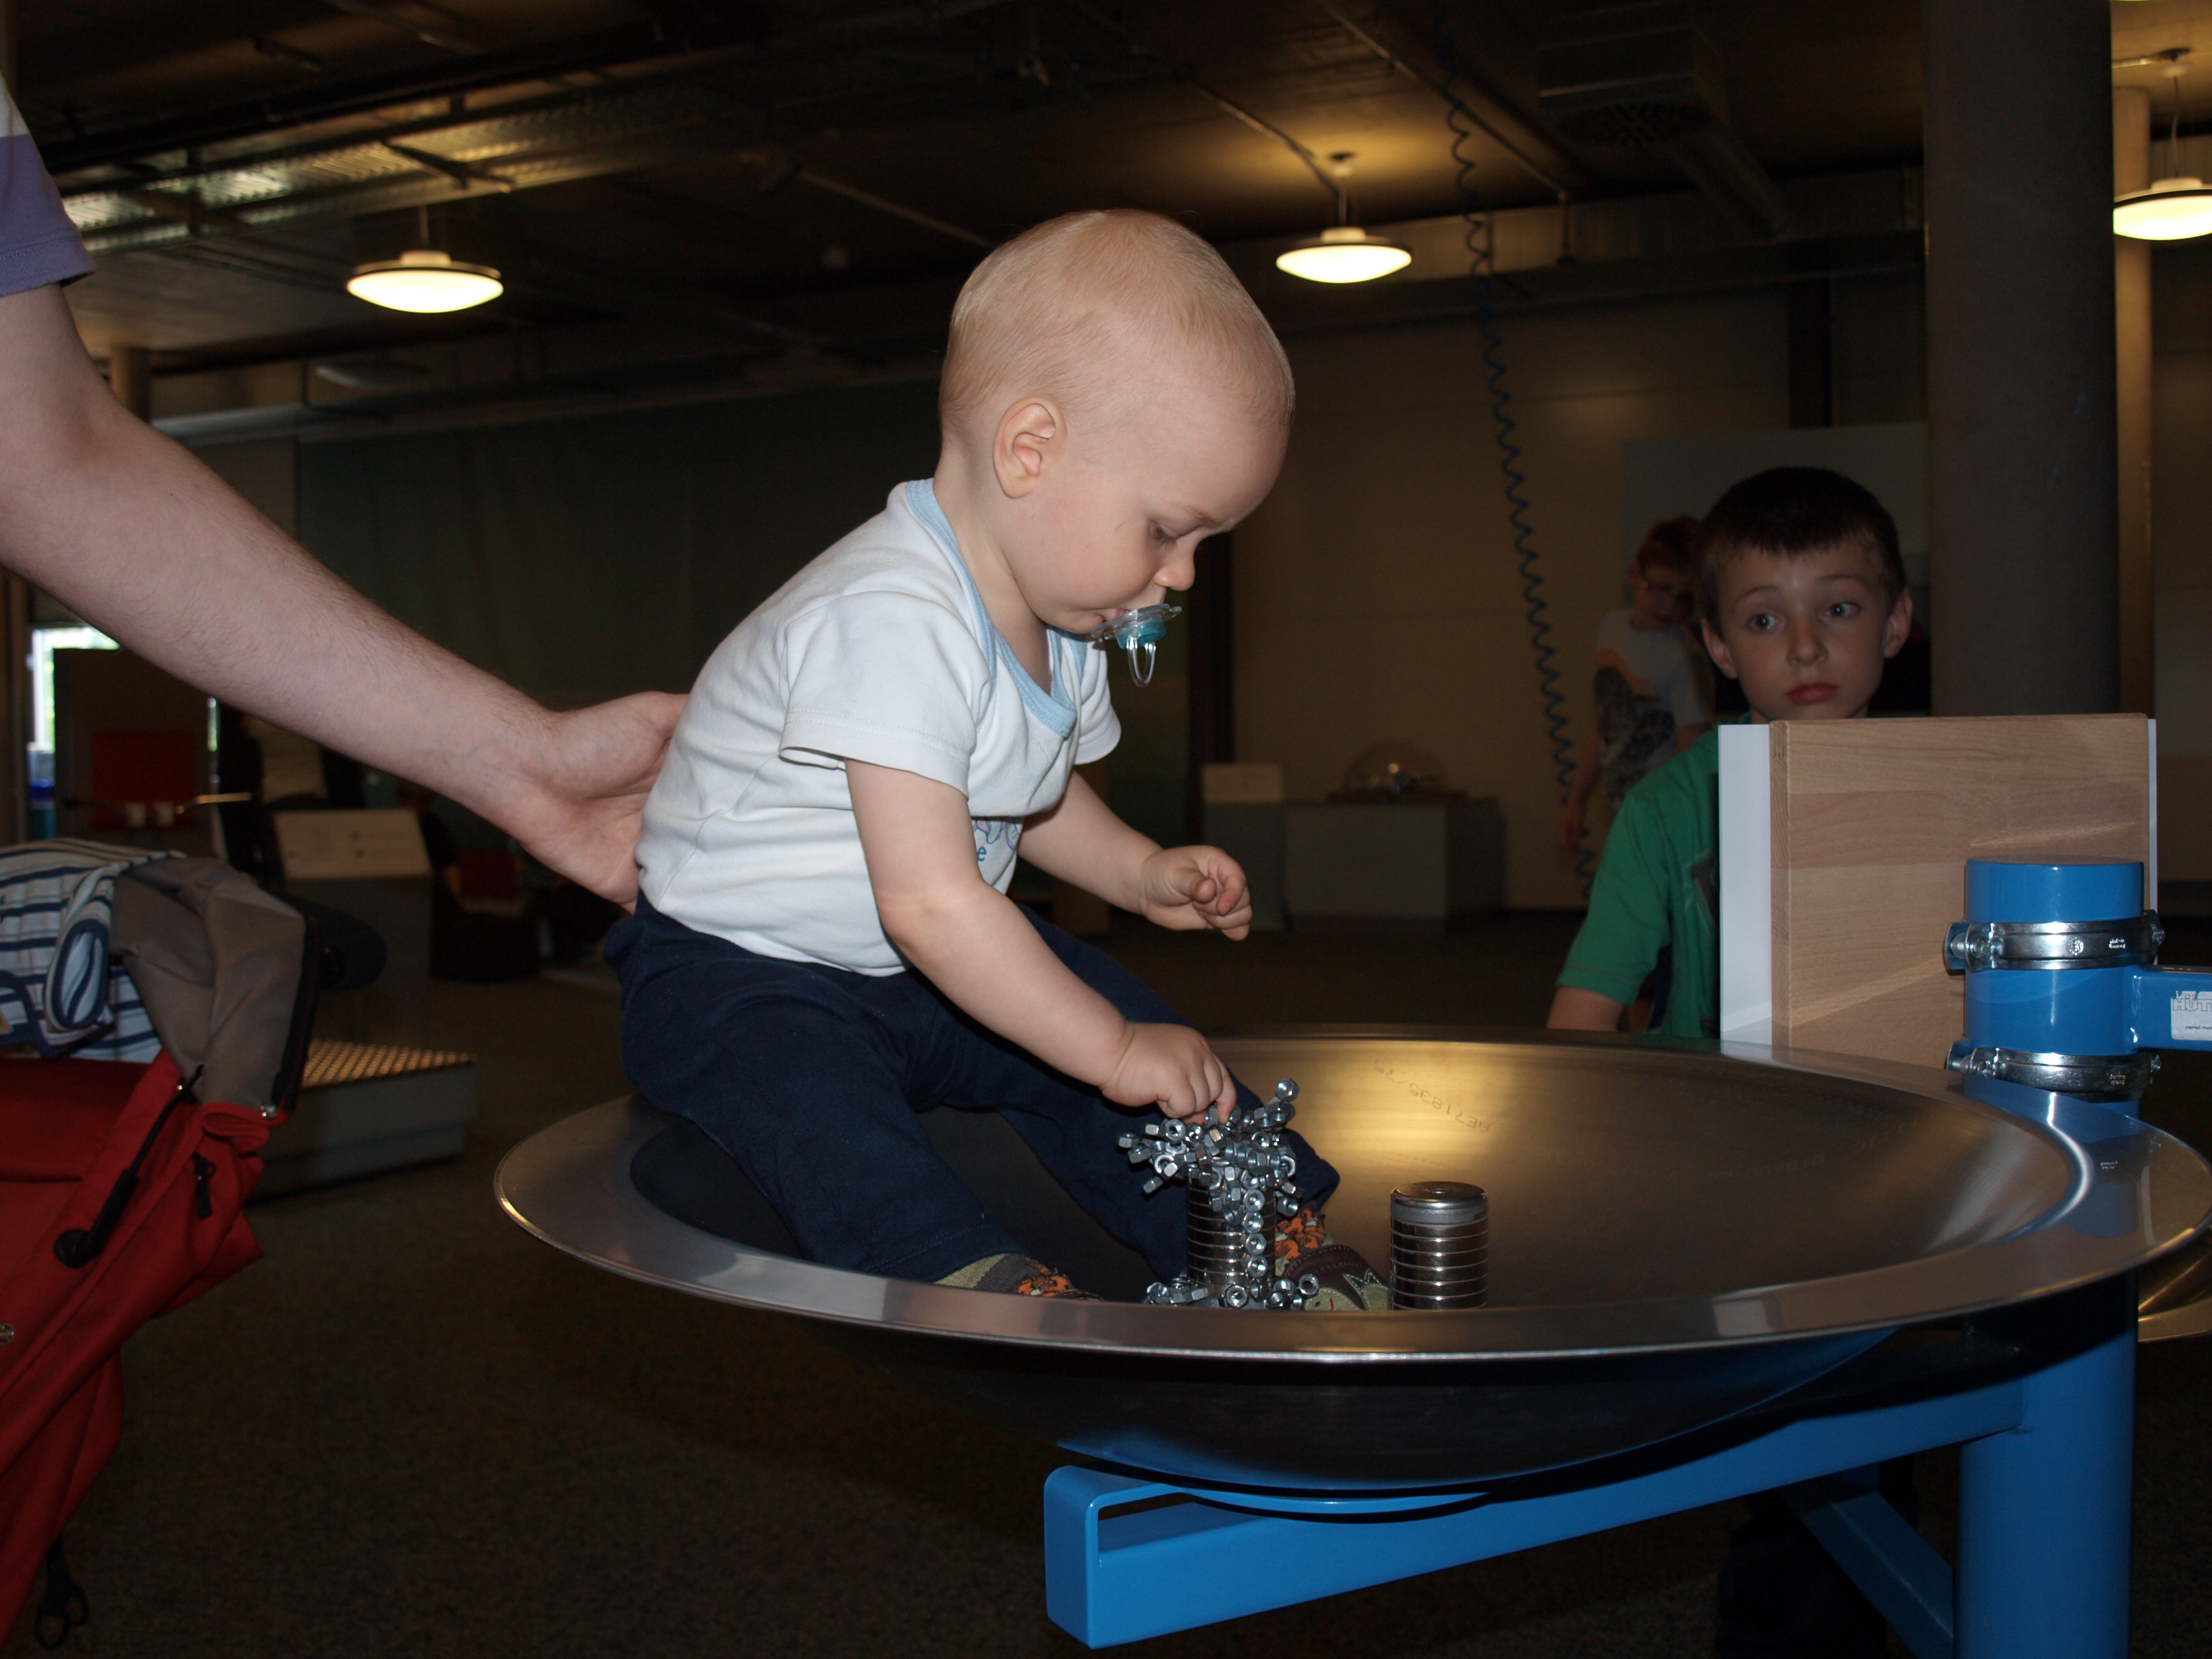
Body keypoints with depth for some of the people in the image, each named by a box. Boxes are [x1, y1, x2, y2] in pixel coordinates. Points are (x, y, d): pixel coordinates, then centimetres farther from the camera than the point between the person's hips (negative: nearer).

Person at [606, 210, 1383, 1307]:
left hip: (926, 970, 9)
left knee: (1163, 1041, 3)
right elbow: (930, 903, -33)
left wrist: (1142, 874, 3)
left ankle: (1282, 1249, 13)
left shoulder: (1059, 630, 2)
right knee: (835, 1130, -37)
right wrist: (1114, 1051, -26)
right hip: (735, 970, -8)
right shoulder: (895, 620, -31)